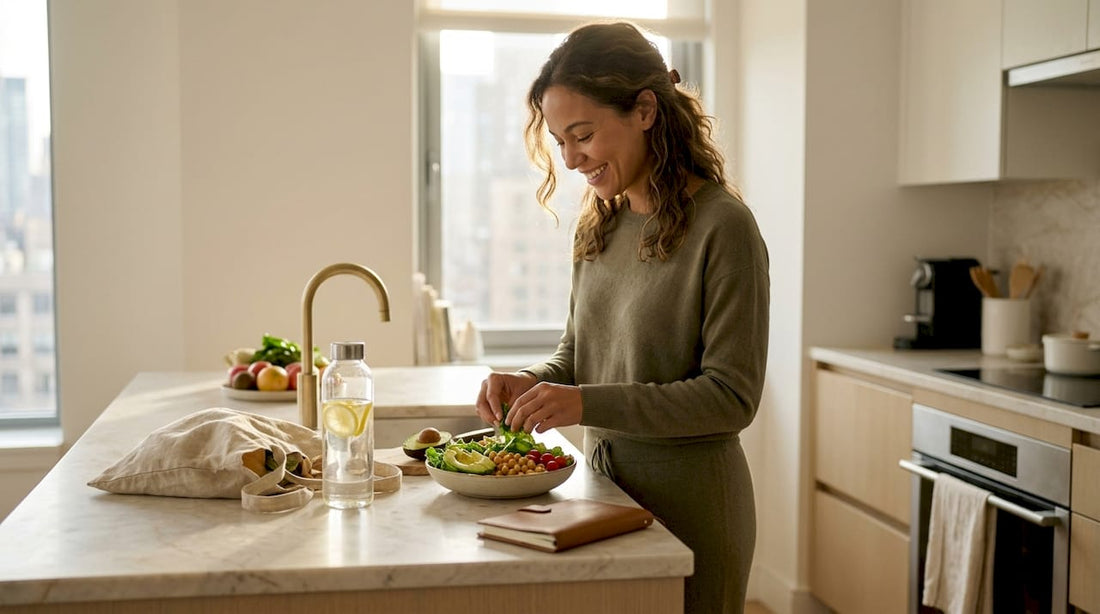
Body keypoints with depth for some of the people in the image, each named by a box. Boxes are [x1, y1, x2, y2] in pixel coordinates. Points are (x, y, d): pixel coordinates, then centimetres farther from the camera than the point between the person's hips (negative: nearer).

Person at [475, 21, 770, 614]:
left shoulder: (722, 226, -17)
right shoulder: (598, 224, 4)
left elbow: (732, 397, -19)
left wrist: (588, 404, -25)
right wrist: (535, 382, -7)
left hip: (689, 508, -6)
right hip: (607, 491, 7)